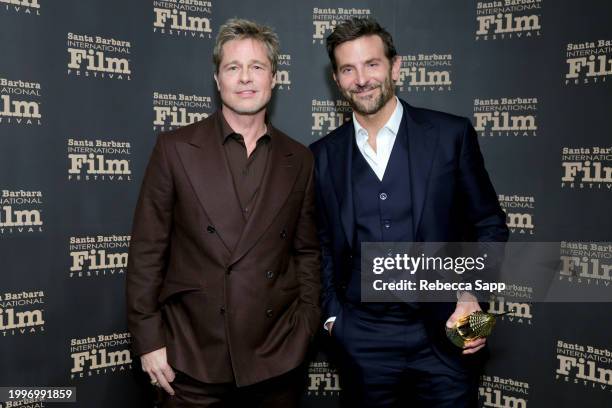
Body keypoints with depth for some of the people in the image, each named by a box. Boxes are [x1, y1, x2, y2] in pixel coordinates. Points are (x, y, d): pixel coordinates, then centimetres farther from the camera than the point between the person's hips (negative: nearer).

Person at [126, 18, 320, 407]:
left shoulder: (300, 160, 3)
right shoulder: (176, 148, -4)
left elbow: (307, 252, 8)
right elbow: (147, 249, -4)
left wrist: (305, 328, 2)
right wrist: (148, 339, -5)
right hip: (192, 358, -1)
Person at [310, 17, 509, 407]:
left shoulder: (451, 134, -4)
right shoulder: (323, 154, 2)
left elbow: (490, 224, 2)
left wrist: (472, 293, -11)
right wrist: (331, 313, 5)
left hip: (442, 334, -1)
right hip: (361, 340, 2)